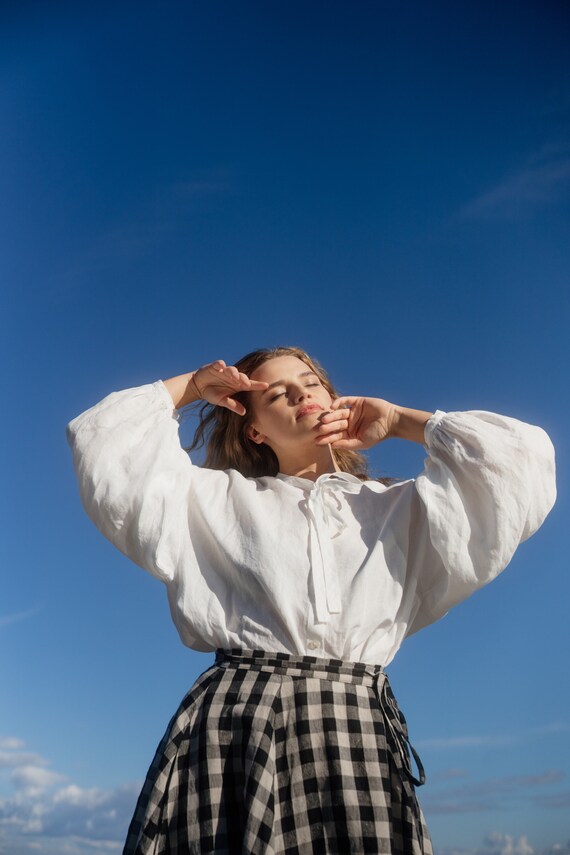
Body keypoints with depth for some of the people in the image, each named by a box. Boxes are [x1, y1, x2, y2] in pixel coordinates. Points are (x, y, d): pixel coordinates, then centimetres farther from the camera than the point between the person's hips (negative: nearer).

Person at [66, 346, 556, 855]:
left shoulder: (401, 507, 19)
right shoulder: (215, 498, 17)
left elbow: (523, 463, 13)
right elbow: (106, 445, 13)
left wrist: (399, 421, 19)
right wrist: (189, 388, 21)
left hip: (362, 735, 1)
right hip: (234, 726, 0)